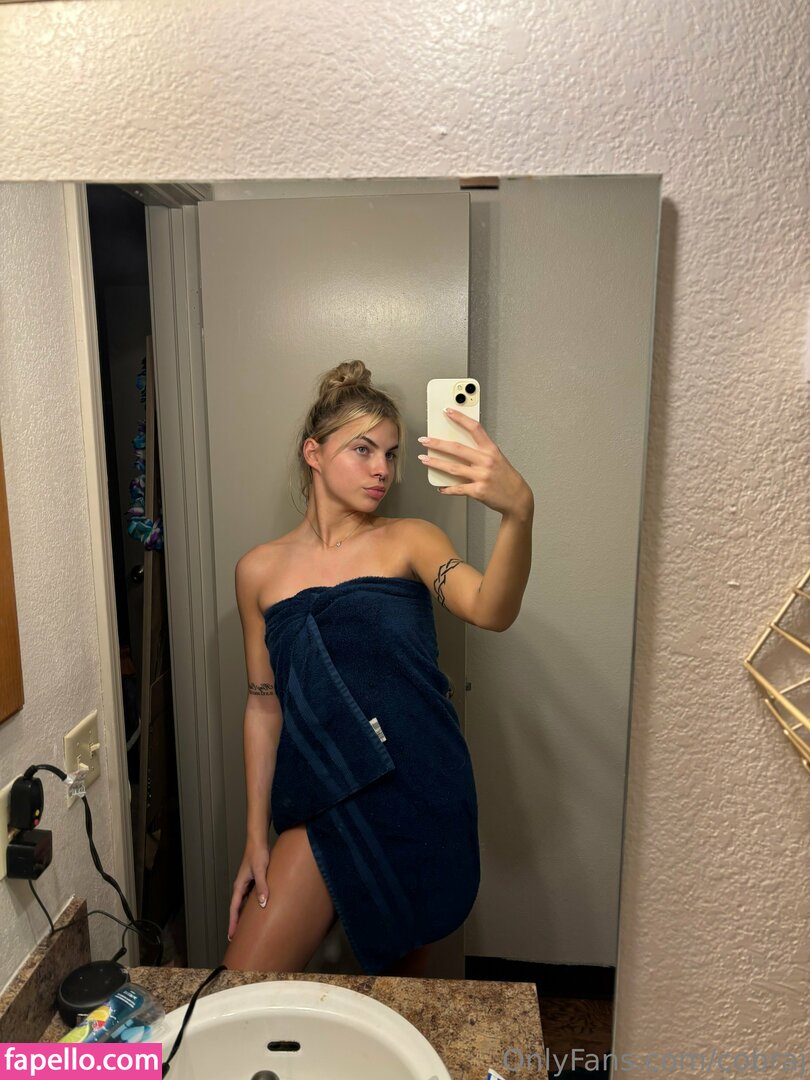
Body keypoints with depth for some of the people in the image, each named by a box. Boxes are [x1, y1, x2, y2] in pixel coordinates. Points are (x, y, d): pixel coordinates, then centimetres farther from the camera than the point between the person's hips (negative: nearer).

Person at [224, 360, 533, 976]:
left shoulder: (408, 542, -3)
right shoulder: (260, 571, 2)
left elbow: (492, 611, -23)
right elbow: (264, 704, 6)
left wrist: (519, 511, -42)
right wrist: (256, 838, 7)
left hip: (421, 802, -1)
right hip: (327, 806, 1)